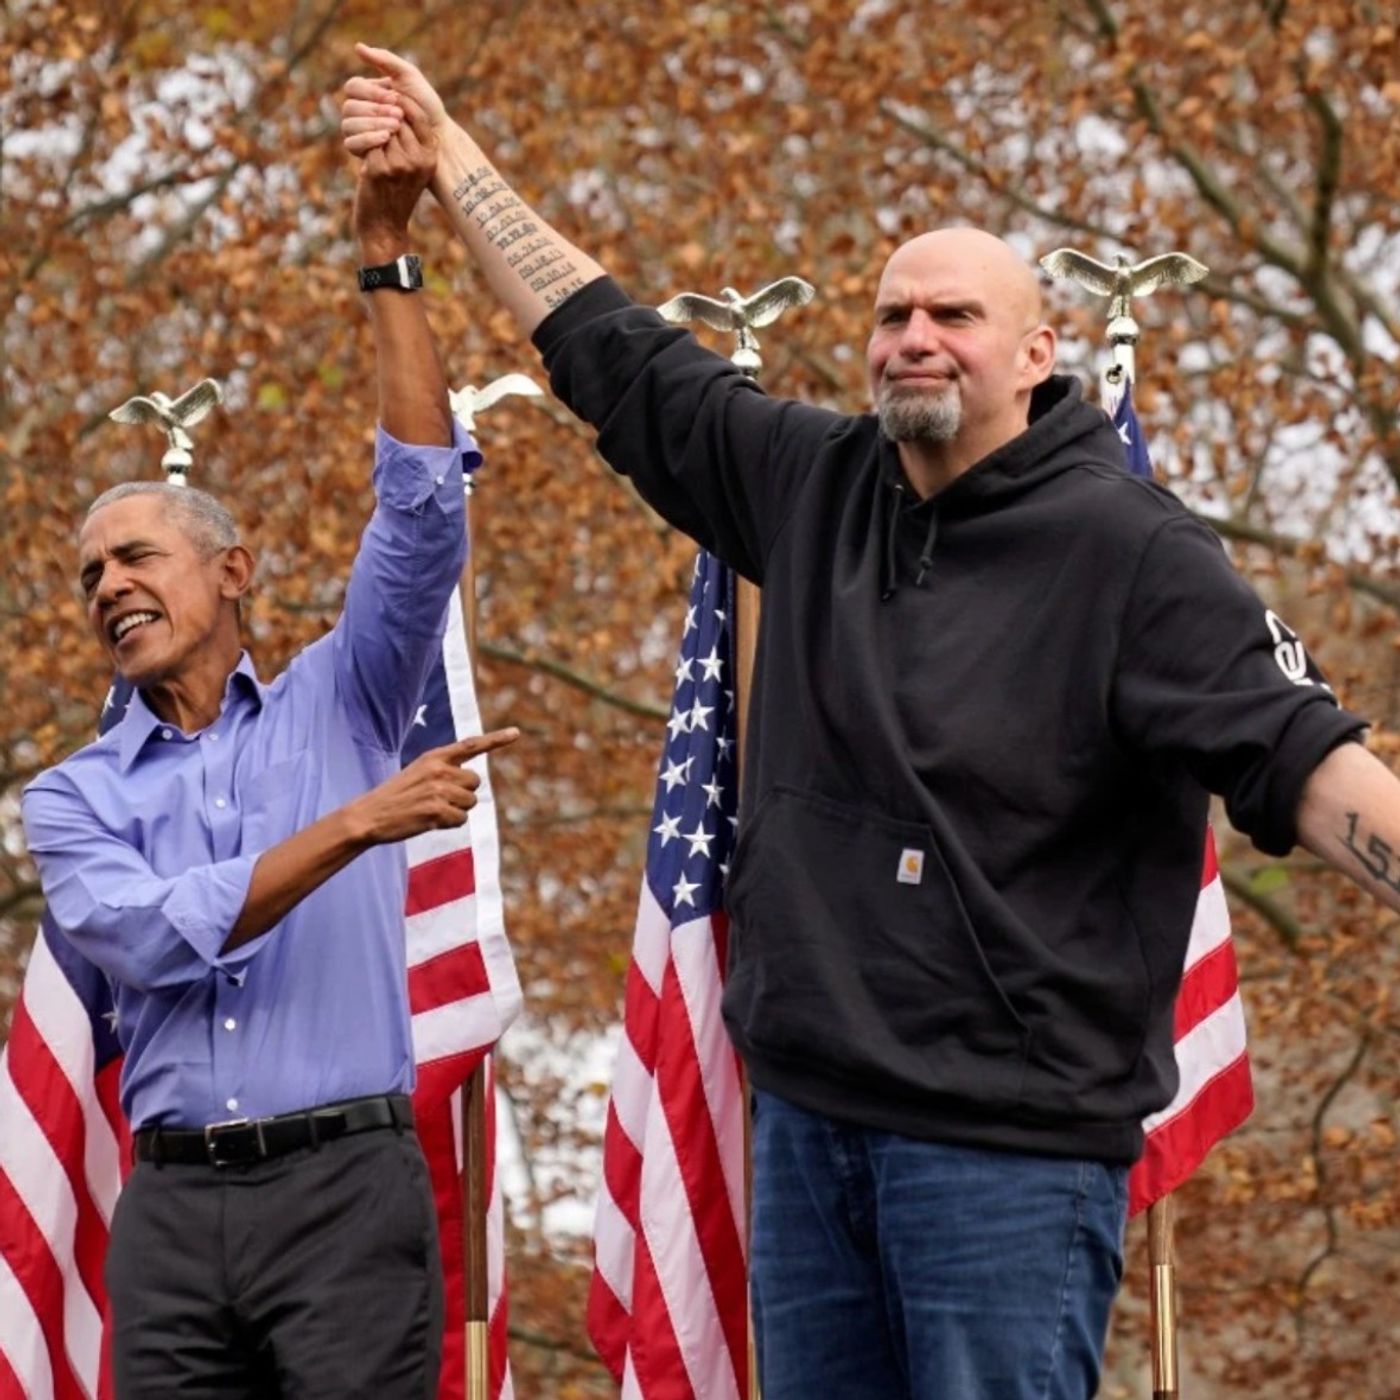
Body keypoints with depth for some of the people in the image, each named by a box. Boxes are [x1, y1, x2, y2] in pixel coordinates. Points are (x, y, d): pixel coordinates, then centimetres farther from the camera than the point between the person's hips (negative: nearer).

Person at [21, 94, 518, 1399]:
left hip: (347, 1183, -2)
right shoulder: (73, 798, 12)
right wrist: (358, 822, -15)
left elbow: (422, 507, 0)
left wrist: (384, 257, -6)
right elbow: (158, 936, -7)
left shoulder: (337, 707, 11)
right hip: (172, 1203, 2)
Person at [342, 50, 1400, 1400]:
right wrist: (451, 161, 23)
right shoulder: (814, 485, 10)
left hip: (1006, 1146, -6)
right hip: (808, 1119, 7)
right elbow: (615, 352, 19)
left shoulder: (1127, 550, -8)